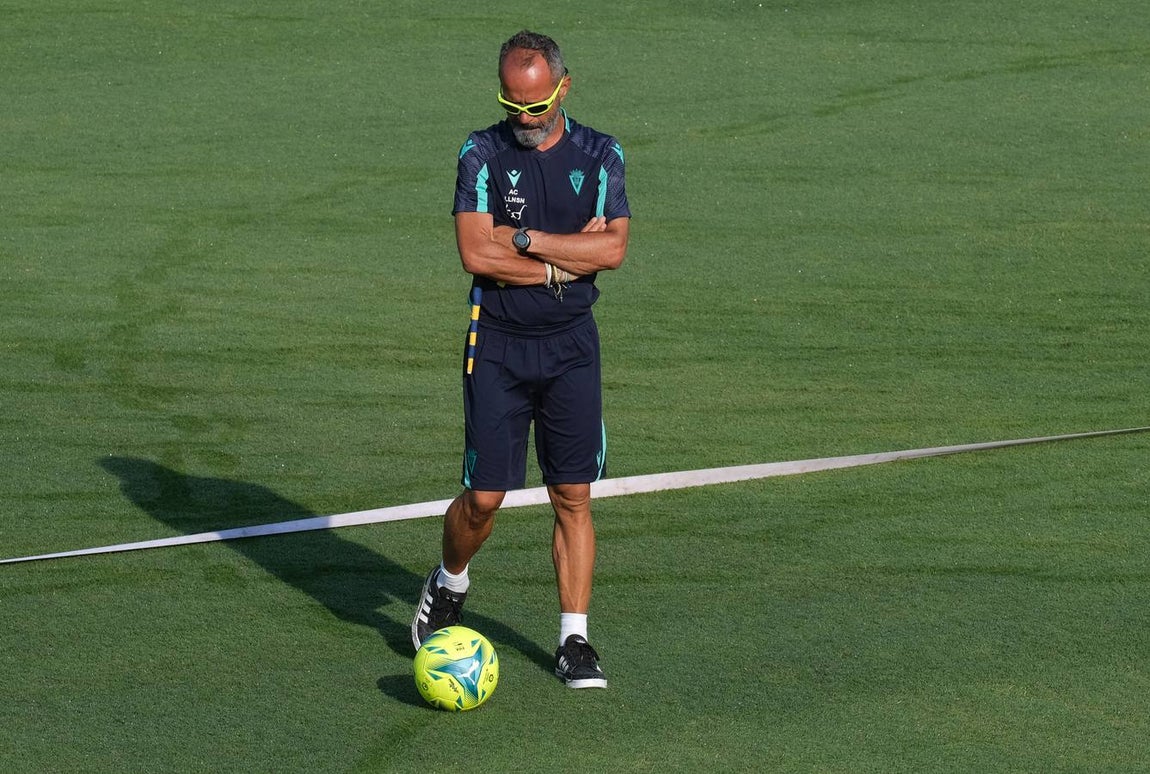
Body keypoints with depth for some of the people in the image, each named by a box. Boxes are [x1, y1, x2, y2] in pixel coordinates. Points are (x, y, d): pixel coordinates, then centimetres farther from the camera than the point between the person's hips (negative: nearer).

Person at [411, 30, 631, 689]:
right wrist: (566, 260, -11)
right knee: (485, 495, -3)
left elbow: (613, 249, -10)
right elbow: (476, 253, -14)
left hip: (572, 344, 2)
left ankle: (574, 640, 7)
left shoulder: (600, 156, 3)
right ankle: (450, 584, 27)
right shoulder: (483, 153, -3)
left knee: (574, 498, 0)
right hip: (498, 343, -2)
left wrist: (523, 239, -14)